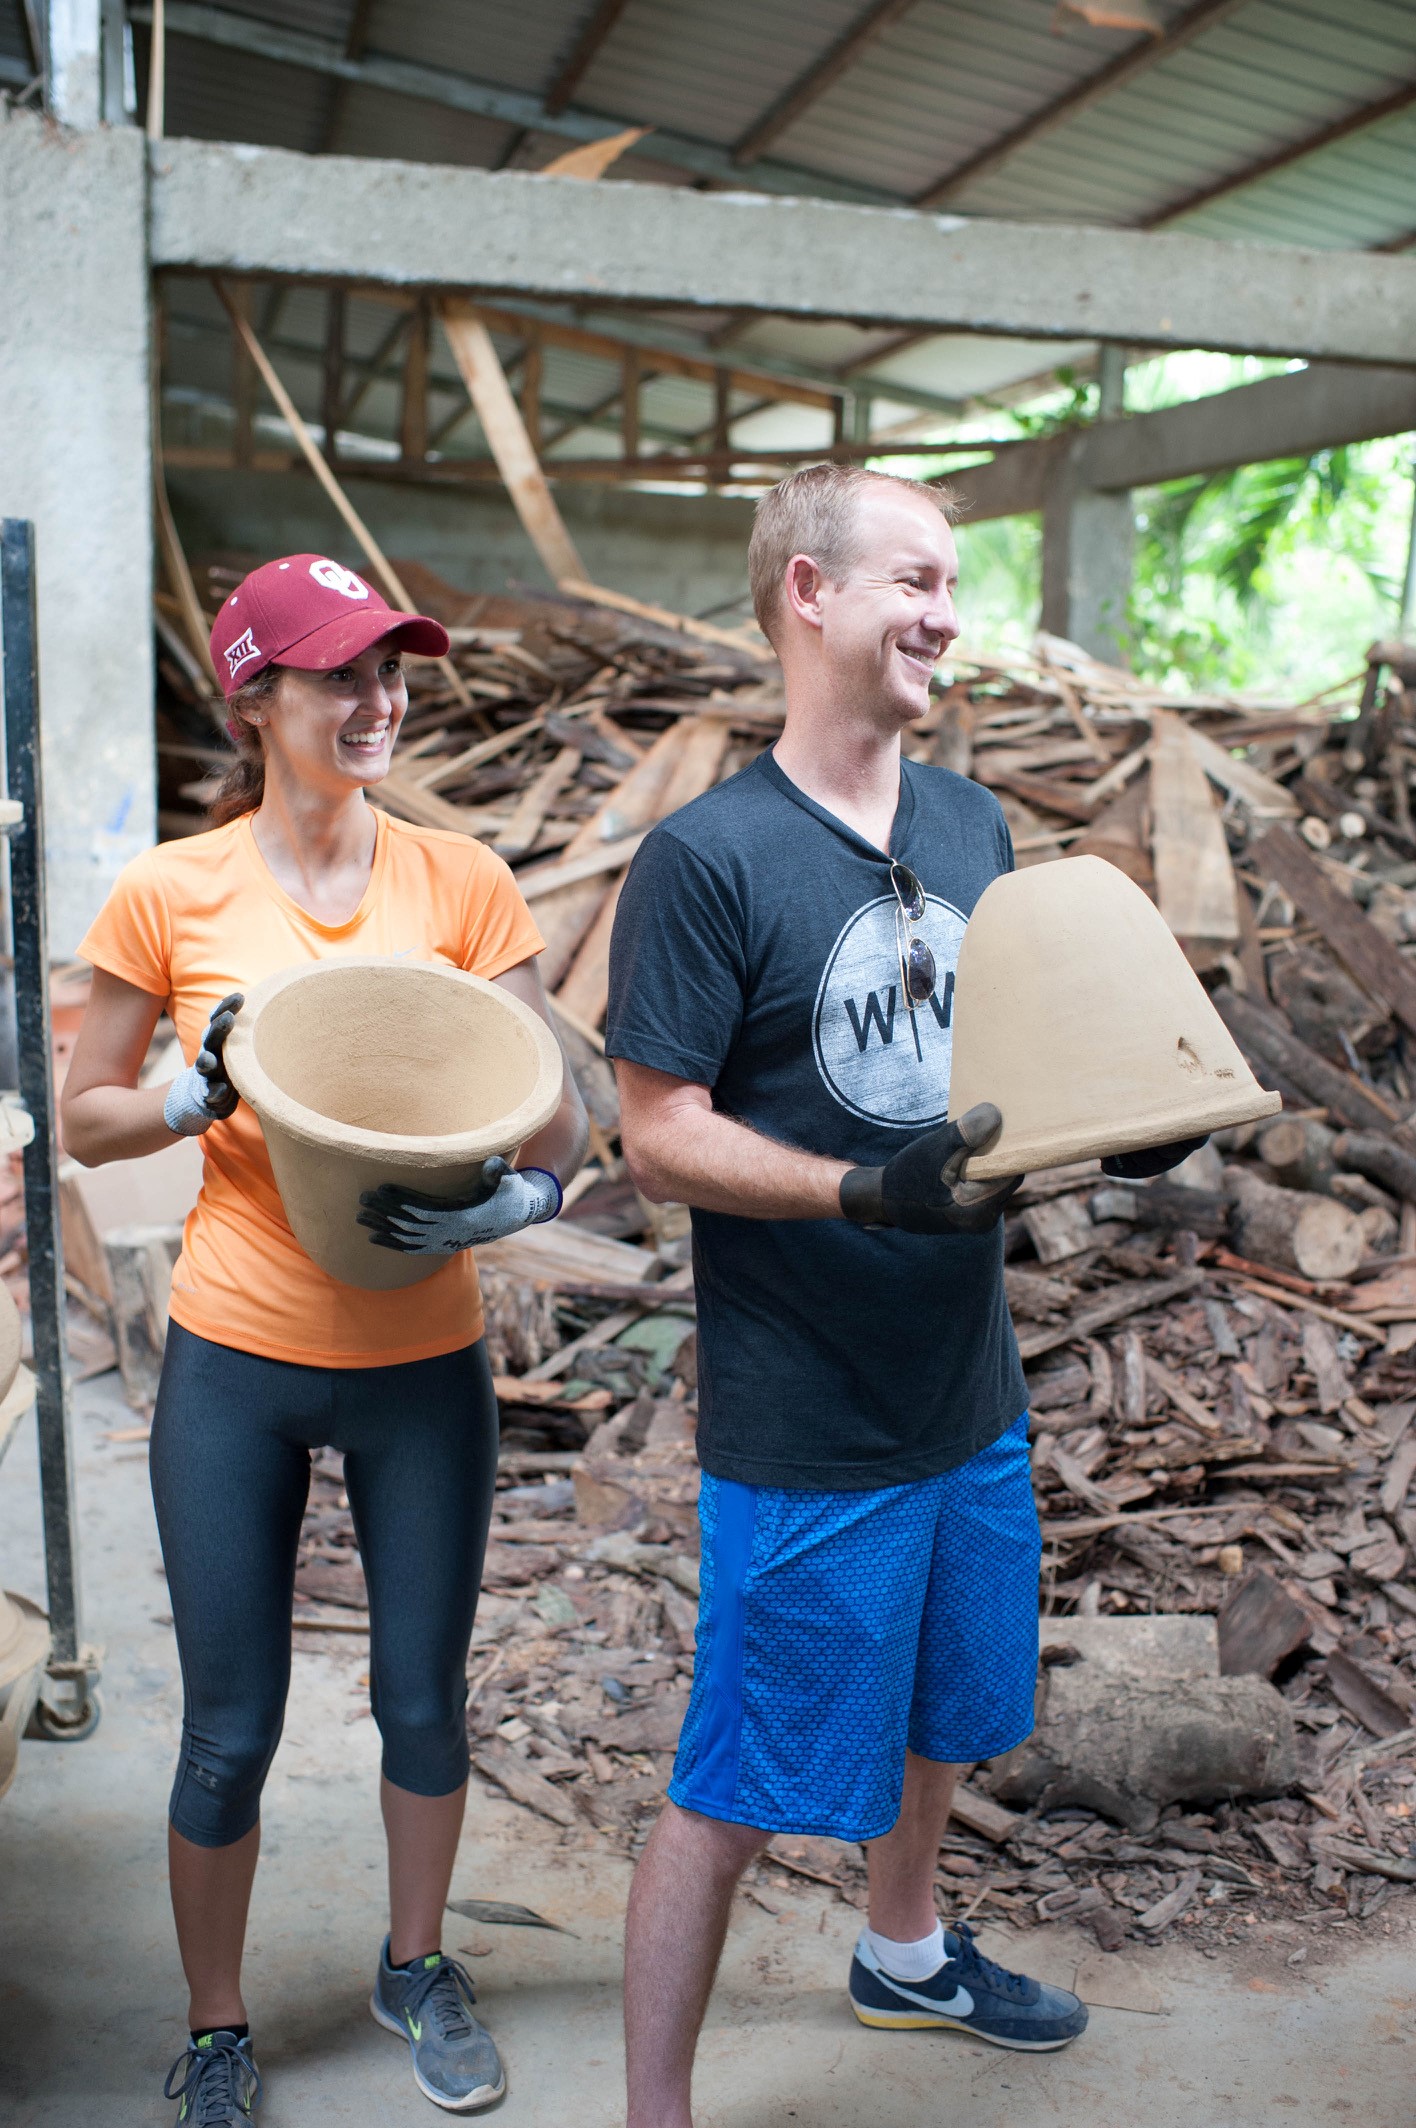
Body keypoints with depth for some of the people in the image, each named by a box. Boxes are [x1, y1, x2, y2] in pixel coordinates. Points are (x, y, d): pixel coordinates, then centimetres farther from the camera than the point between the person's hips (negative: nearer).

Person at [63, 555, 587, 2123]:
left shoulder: (460, 882, -4)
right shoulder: (170, 895, -6)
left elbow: (560, 1111, -4)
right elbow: (85, 1121, 2)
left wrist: (514, 1196, -24)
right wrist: (204, 1094, -17)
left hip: (423, 1360, 1)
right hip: (237, 1361, -1)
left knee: (424, 1699, 16)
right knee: (230, 1735, 10)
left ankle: (415, 1968, 43)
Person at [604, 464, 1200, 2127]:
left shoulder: (971, 825, 5)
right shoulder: (705, 857, -16)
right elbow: (660, 1137, -17)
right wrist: (868, 1191, -31)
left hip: (968, 1393, 8)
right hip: (804, 1431, -7)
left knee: (938, 1707, 27)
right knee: (734, 1788, 4)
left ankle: (904, 1951, 54)